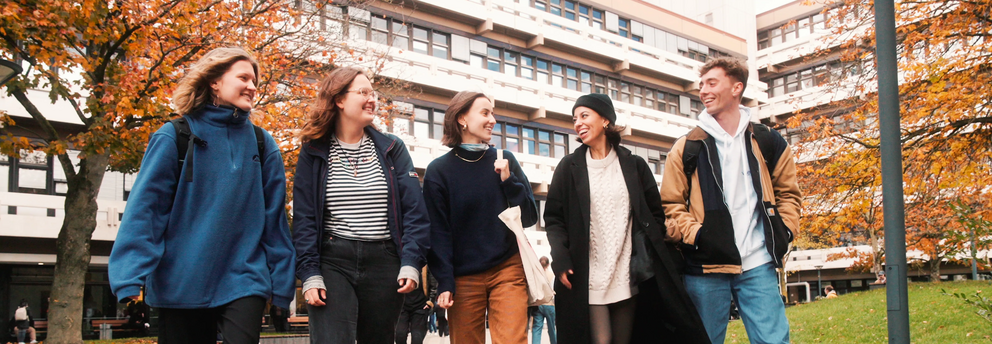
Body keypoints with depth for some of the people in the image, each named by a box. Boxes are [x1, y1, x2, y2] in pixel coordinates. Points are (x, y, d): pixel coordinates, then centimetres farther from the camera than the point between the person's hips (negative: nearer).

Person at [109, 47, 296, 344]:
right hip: (180, 284, -1)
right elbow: (144, 210, -6)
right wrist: (130, 278, -15)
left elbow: (275, 219, 5)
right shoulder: (174, 138, -2)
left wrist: (281, 285, 4)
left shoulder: (262, 144, 5)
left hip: (244, 282, 1)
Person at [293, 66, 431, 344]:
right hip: (332, 261, -2)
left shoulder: (392, 149, 6)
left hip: (384, 261, 2)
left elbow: (415, 210, 1)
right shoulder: (314, 152, 4)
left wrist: (411, 263, -9)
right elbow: (304, 218, 1)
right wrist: (309, 274, -9)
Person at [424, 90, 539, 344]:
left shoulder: (505, 160, 6)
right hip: (463, 277, -1)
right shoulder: (439, 170, -1)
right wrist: (444, 283, -10)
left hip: (508, 269, 1)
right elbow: (437, 231, -3)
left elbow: (530, 218, 5)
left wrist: (508, 180, -9)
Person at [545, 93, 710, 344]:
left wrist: (650, 257, -1)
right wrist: (560, 259, -11)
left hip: (627, 276, 1)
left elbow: (656, 214, 11)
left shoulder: (634, 165, 9)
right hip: (587, 278, -1)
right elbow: (554, 218, 3)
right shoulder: (569, 167, 6)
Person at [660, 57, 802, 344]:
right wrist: (696, 235, -10)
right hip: (705, 268, 0)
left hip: (758, 265, 1)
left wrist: (783, 231, 3)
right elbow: (671, 204, 5)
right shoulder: (687, 148, 5)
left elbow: (788, 192, 19)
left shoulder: (768, 143, 10)